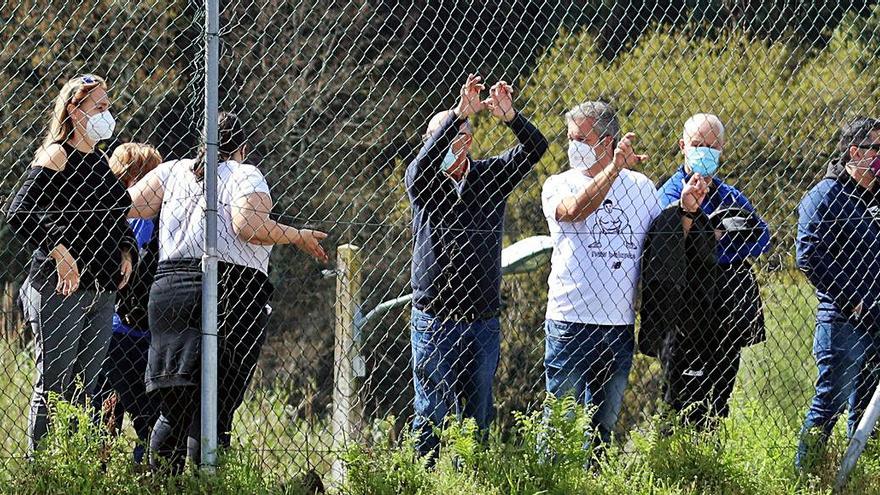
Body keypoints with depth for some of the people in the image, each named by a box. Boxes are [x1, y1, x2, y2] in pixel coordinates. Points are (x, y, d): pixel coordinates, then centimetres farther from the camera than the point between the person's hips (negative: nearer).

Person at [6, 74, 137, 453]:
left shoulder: (100, 161, 16)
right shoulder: (56, 156, -7)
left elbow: (118, 219, 29)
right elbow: (19, 214, -16)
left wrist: (126, 251, 11)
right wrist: (59, 251, -21)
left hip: (102, 290, 8)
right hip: (61, 290, -8)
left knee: (84, 391, 8)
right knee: (54, 388, -6)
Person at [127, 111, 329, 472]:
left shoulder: (173, 170, 14)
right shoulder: (245, 176, 2)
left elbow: (131, 205, 9)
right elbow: (248, 226, -13)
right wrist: (297, 236, -1)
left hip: (170, 289, 4)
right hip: (233, 290, -4)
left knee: (174, 411, 9)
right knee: (214, 412, -4)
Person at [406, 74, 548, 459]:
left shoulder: (490, 177, 5)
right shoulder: (423, 182, -1)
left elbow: (535, 148, -6)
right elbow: (426, 160, -24)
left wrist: (510, 117, -26)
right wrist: (459, 114, -36)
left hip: (483, 321, 3)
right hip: (435, 321, -3)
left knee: (477, 416, 8)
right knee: (432, 414, -2)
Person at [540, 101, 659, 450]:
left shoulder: (641, 187, 11)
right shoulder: (559, 185, 2)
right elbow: (574, 210, -22)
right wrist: (614, 169, -28)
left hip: (621, 325, 3)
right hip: (571, 321, -3)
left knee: (604, 427, 11)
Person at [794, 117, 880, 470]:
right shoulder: (826, 197, -9)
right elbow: (809, 256, -18)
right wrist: (850, 299, -18)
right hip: (842, 322, -8)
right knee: (830, 402, -7)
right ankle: (804, 474, -2)